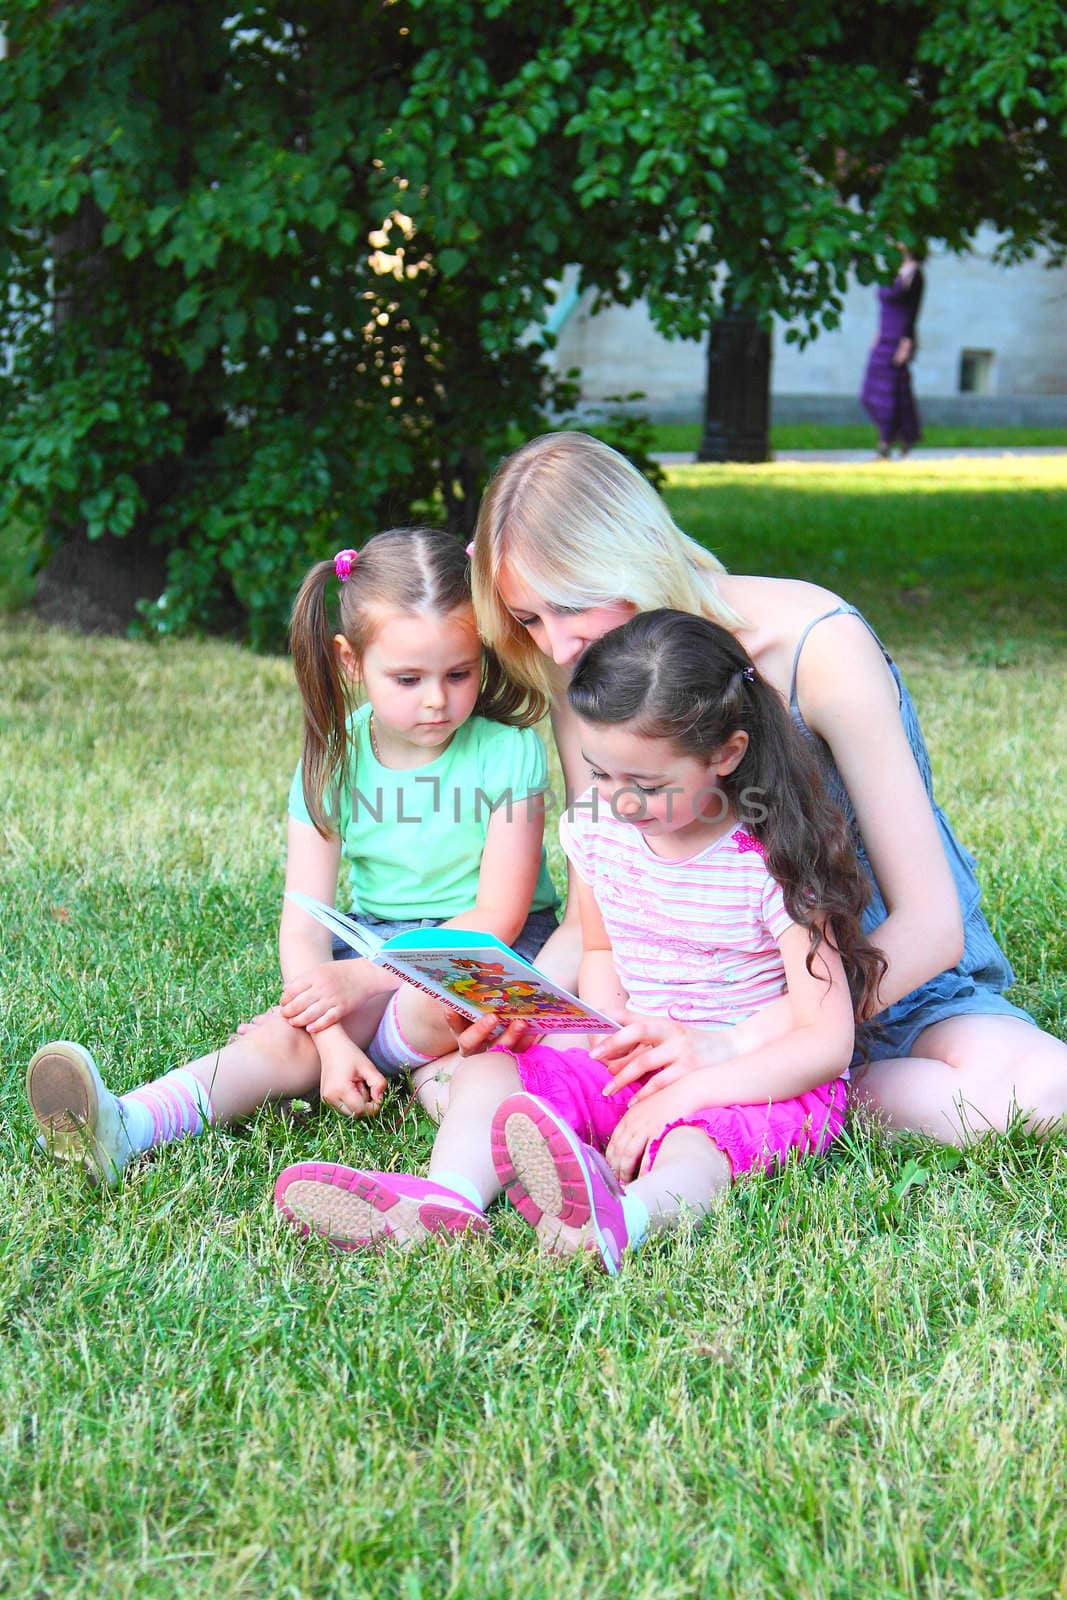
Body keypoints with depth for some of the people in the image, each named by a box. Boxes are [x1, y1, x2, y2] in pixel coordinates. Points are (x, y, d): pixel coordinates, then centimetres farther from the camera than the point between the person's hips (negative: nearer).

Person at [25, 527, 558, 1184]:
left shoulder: (509, 753, -12)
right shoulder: (334, 762, -4)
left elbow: (498, 916, -14)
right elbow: (303, 923, -9)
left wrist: (363, 977, -22)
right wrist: (332, 1040, -27)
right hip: (377, 942, 2)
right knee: (283, 1036, -27)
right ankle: (122, 1127, -47)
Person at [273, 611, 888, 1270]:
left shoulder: (775, 868, -18)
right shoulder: (598, 829, 1)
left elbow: (827, 1042, -19)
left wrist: (686, 1090, -28)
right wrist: (615, 1032, -6)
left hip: (760, 1083, -6)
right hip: (633, 1065, 7)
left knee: (690, 1145, -39)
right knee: (489, 1068, -14)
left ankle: (615, 1222, -72)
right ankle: (446, 1198, -43)